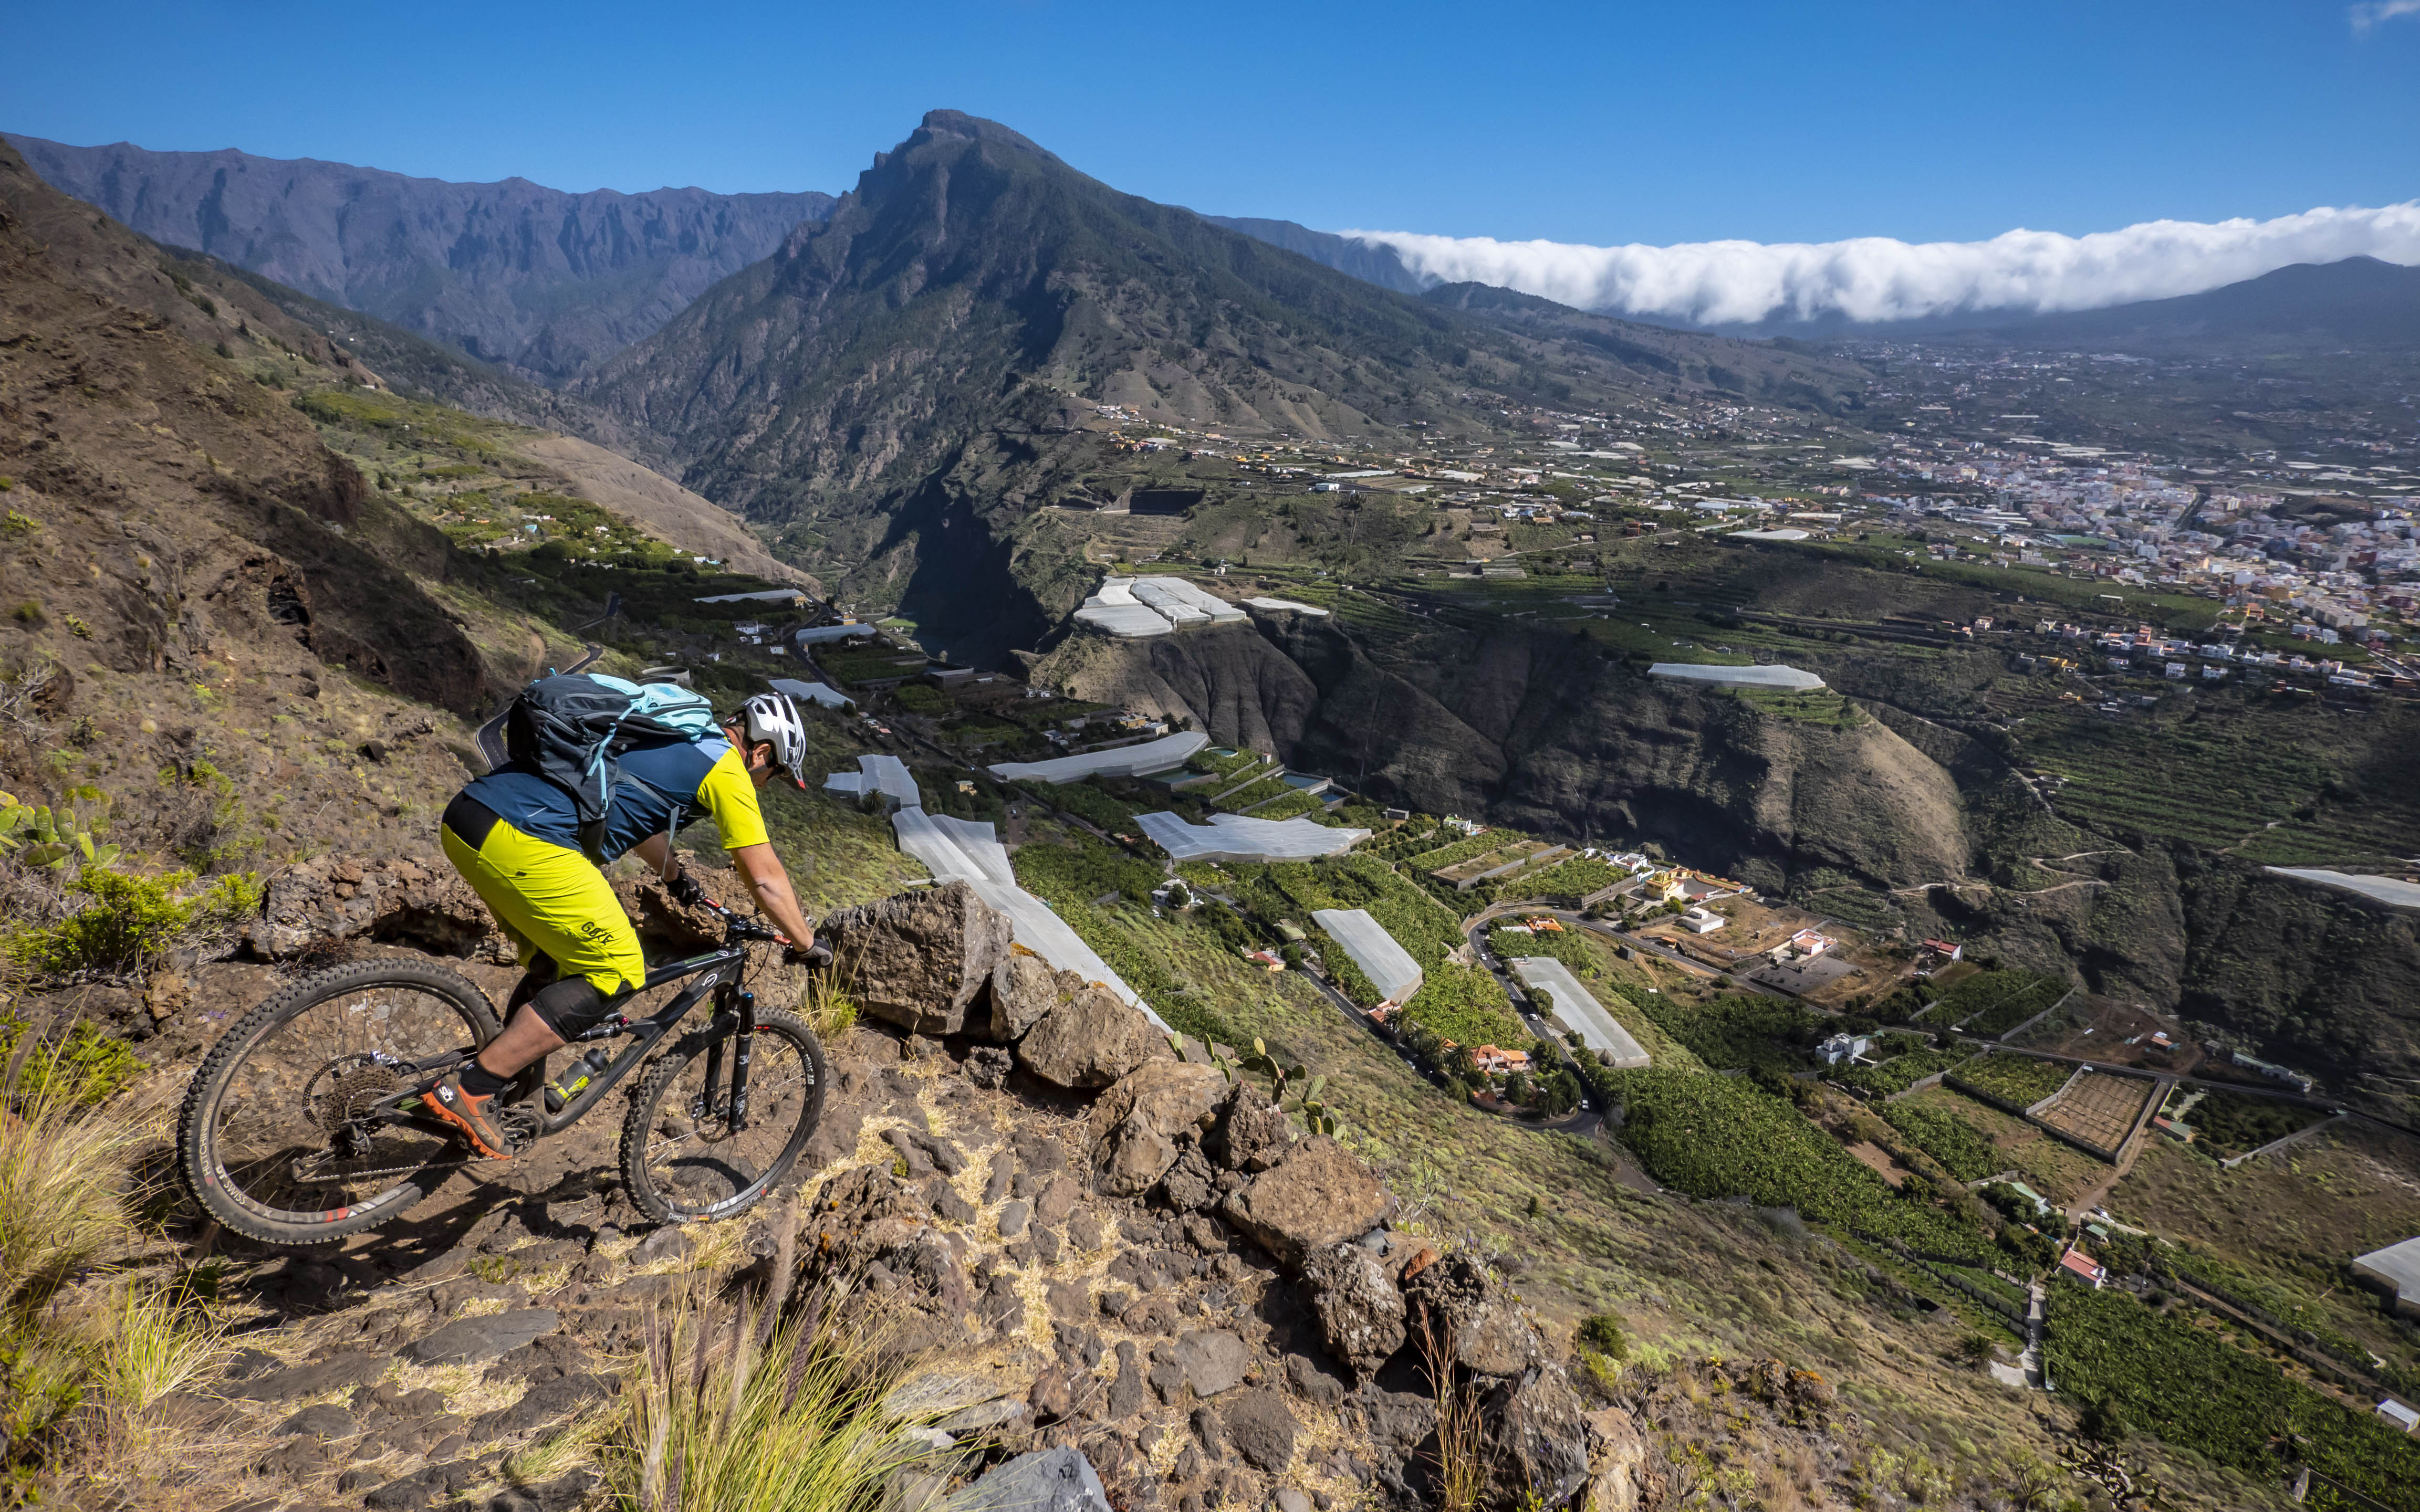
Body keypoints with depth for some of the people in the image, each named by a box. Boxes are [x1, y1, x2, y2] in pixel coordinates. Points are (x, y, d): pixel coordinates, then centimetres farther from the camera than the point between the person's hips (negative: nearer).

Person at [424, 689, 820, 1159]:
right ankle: (469, 1088, -2)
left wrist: (677, 878, 60)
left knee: (557, 965, 23)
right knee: (617, 973, -2)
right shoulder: (725, 769, 0)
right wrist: (809, 943, 18)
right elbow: (766, 879, 4)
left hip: (465, 819, 10)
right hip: (521, 843, -10)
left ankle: (509, 1096, 27)